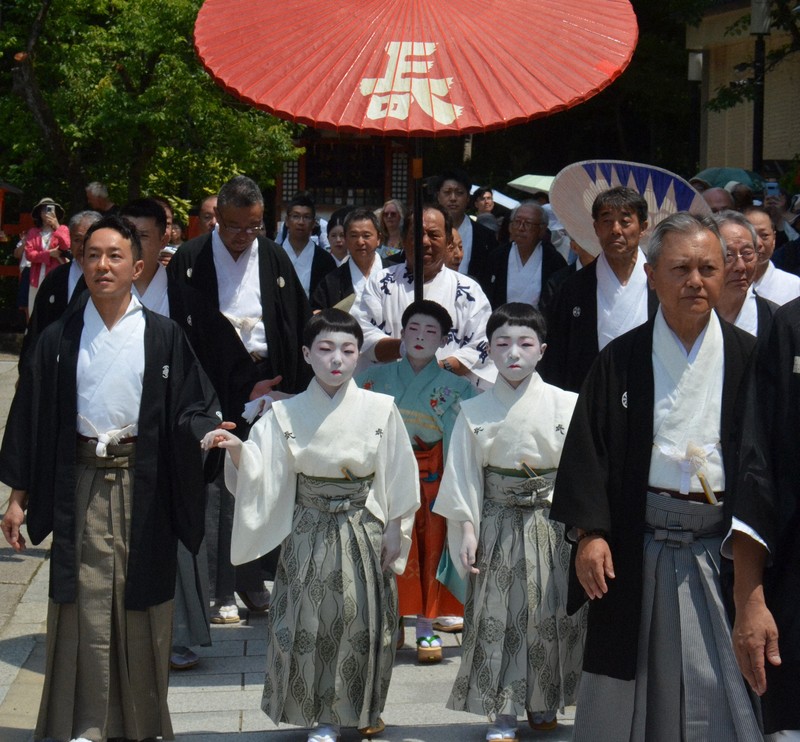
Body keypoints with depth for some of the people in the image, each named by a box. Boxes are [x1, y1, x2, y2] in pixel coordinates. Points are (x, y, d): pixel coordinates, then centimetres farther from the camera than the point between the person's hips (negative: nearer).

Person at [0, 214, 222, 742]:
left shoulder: (163, 336, 1)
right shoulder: (60, 339, 4)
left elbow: (192, 405, 2)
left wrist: (208, 431, -22)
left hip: (143, 484, -1)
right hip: (82, 482, 1)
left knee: (143, 601, 6)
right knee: (84, 601, 1)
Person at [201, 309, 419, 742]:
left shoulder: (380, 409, -4)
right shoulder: (285, 414, -2)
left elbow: (397, 478, 1)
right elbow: (258, 475, -9)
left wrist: (394, 531, 0)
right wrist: (236, 449, -28)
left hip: (364, 531, 0)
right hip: (308, 534, 1)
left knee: (362, 621, 5)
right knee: (310, 621, 1)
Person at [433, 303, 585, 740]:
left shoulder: (566, 405, -4)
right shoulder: (475, 412, 0)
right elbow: (463, 477, 2)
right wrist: (466, 530, -3)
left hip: (553, 527, 0)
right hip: (499, 523, 0)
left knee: (550, 617, 6)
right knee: (498, 618, 1)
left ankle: (542, 705, 23)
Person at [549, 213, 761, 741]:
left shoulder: (747, 358, 3)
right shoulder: (620, 361, 4)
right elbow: (587, 449, 1)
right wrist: (589, 531, -9)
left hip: (720, 550, 0)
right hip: (637, 548, 0)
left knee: (719, 696, 1)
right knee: (625, 690, 7)